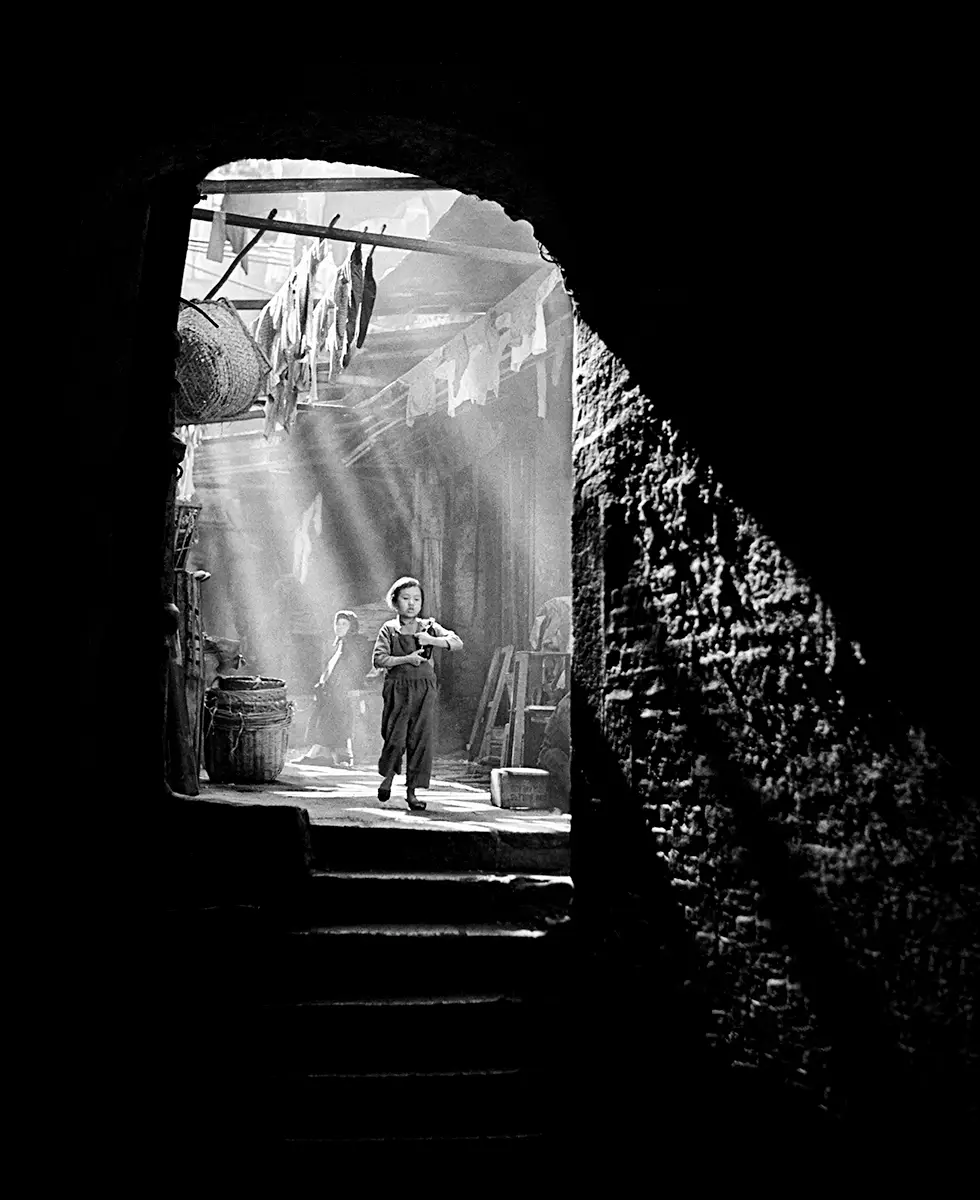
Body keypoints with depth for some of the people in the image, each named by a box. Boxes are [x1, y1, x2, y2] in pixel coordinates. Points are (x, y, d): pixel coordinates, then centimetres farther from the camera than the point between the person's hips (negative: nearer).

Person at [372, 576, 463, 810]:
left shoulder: (429, 627, 9)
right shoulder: (389, 629, 4)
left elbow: (457, 643, -1)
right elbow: (378, 659, -6)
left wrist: (431, 640, -14)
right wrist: (406, 659, -16)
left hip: (424, 688, 2)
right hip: (398, 688, -2)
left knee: (421, 739, -1)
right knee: (395, 737, -5)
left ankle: (412, 790, 8)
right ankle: (388, 776, 24)